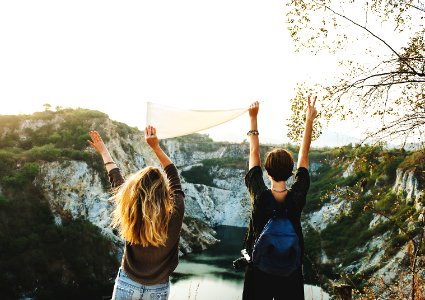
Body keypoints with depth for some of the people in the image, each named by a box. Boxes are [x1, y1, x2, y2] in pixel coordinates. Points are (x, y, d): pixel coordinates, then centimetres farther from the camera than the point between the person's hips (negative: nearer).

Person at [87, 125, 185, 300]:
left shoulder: (131, 212, -22)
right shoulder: (175, 212, -24)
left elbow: (116, 180, -4)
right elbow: (174, 175, -7)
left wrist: (104, 152, 11)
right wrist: (155, 146, -3)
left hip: (127, 284, 0)